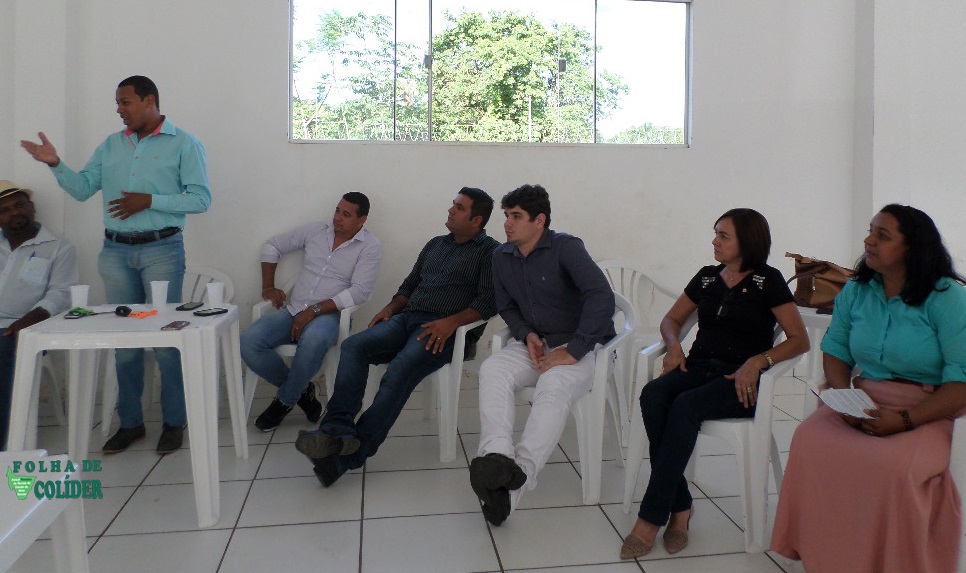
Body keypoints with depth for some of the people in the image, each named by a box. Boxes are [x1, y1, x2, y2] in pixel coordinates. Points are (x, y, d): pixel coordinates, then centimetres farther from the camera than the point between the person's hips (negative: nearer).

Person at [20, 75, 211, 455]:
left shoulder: (184, 144, 0)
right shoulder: (111, 146, 15)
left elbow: (200, 198, -8)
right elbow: (82, 189, 11)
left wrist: (149, 201, -15)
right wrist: (55, 164, -5)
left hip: (161, 250, -5)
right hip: (115, 252, 5)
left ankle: (174, 422, 11)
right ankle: (130, 422, 21)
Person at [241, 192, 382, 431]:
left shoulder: (370, 247, -1)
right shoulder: (315, 230, 12)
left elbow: (359, 292, -12)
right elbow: (272, 245, 22)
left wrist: (314, 310, -18)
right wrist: (268, 286, 10)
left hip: (329, 315, -4)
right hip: (293, 312, 5)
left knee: (312, 340, -40)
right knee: (248, 342, -21)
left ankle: (285, 399, -10)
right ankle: (301, 390, 1)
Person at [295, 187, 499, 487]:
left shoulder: (489, 251, 4)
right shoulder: (435, 244, 26)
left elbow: (488, 302, -8)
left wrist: (451, 322, -22)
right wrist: (390, 309, 7)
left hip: (445, 330, -7)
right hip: (406, 318, 7)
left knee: (398, 371, -32)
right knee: (353, 346, -20)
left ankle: (349, 457, -31)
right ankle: (337, 431, -32)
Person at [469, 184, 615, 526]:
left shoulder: (565, 247, -13)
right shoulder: (502, 257, 7)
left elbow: (602, 296, -24)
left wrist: (572, 351, -26)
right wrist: (527, 335, -5)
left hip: (582, 346, -5)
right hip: (535, 343, 6)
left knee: (553, 387, -36)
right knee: (491, 370, -25)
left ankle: (514, 484, -44)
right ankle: (497, 457, -45)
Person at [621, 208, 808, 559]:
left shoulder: (767, 280, 2)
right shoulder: (707, 277, 16)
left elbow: (800, 340, -3)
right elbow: (671, 319, 25)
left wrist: (757, 361, -18)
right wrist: (674, 345, 2)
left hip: (740, 379, -4)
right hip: (699, 366, 5)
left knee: (685, 405, -35)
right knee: (653, 395, -30)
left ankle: (650, 519, -28)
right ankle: (679, 507, -23)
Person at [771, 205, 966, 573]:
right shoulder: (855, 291, 8)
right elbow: (835, 349, 13)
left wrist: (905, 420, -22)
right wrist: (843, 395, -7)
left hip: (926, 413, -4)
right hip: (864, 403, 4)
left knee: (896, 466, -34)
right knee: (809, 438, -24)